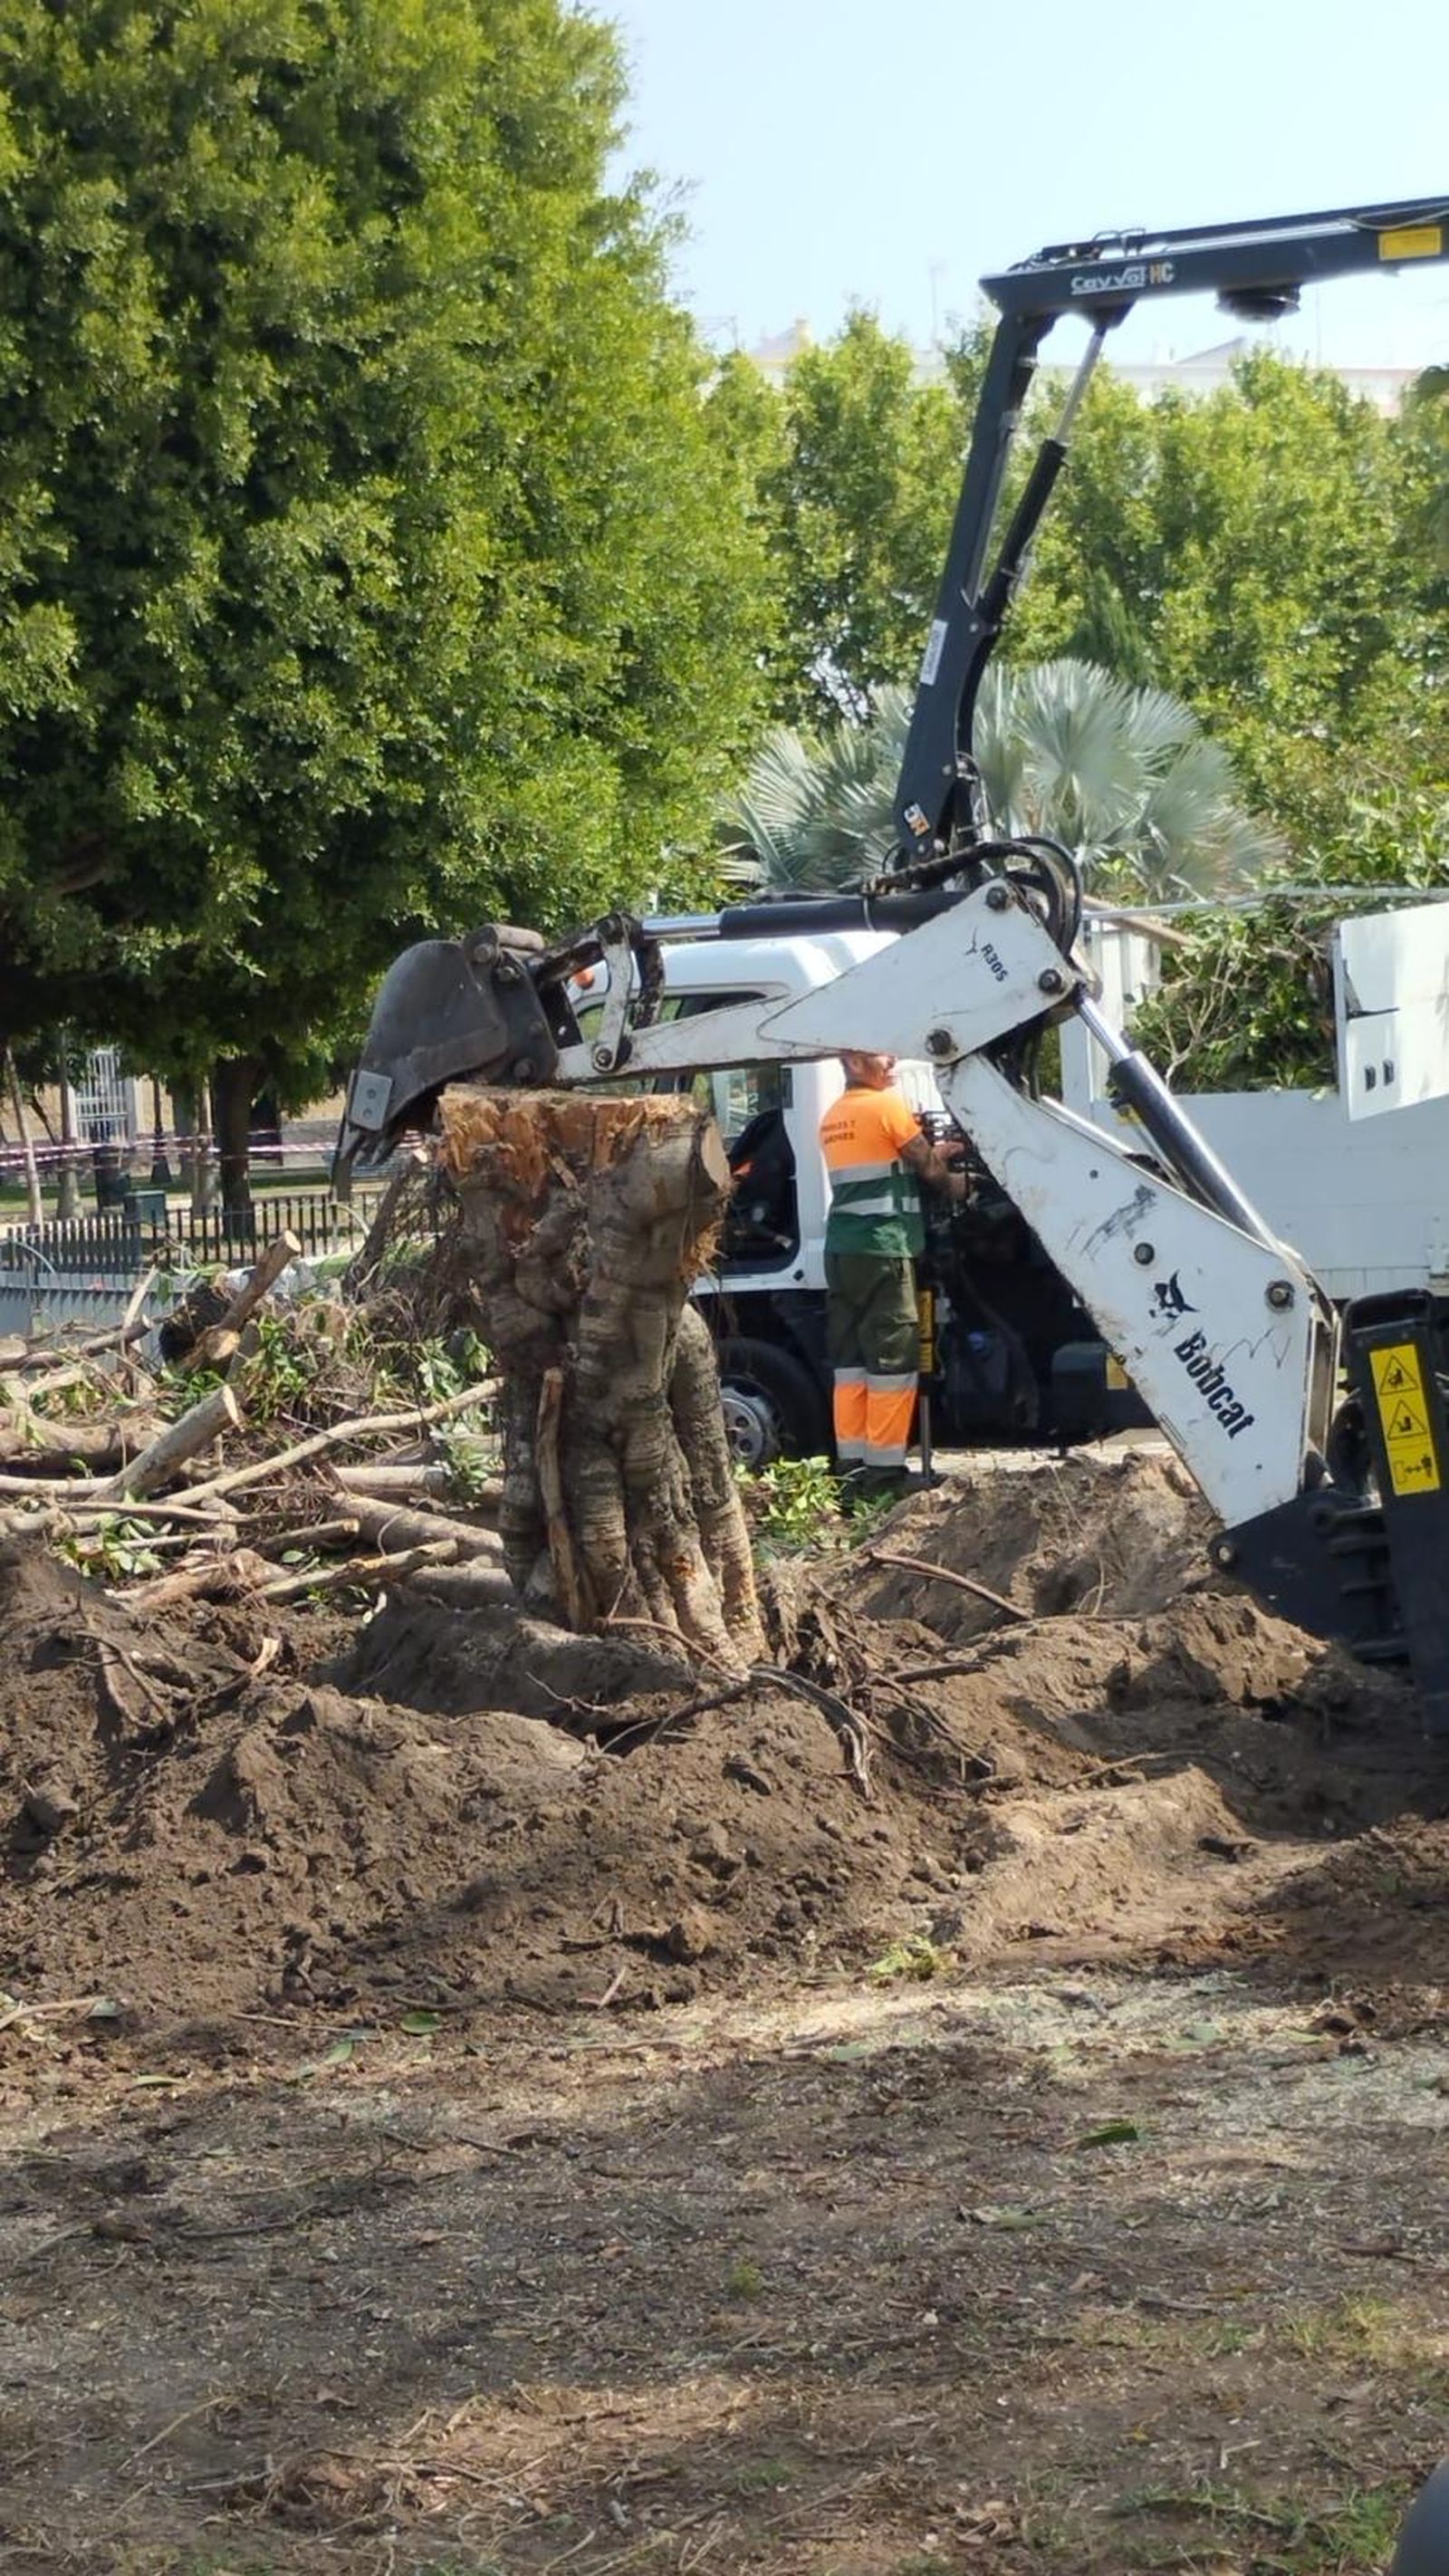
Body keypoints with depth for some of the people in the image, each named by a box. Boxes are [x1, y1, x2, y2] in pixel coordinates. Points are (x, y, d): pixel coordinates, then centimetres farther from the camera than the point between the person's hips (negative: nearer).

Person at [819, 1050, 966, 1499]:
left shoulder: (832, 1117, 16)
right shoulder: (887, 1105, -8)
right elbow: (929, 1167, -1)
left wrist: (935, 1153, 16)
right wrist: (954, 1183, 18)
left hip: (841, 1248, 8)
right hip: (883, 1248, -8)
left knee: (850, 1361, 8)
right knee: (893, 1361, -5)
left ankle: (853, 1466, 8)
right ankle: (884, 1474, -7)